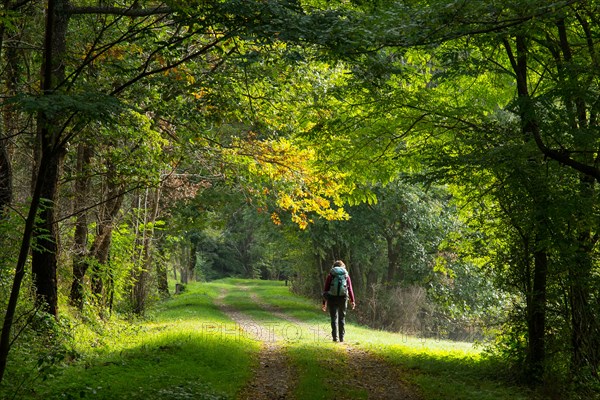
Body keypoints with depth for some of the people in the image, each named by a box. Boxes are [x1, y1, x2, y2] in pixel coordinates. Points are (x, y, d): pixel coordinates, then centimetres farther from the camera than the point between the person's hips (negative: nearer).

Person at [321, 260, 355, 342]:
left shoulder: (330, 276, 4)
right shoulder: (346, 276, 6)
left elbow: (325, 289, 2)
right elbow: (350, 289, 4)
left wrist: (324, 303, 7)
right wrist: (352, 301, 12)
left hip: (332, 298, -1)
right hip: (343, 298, 1)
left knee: (334, 318, 4)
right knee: (342, 318, 12)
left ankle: (335, 338, -3)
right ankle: (341, 338, 12)